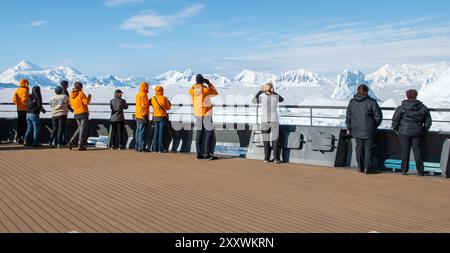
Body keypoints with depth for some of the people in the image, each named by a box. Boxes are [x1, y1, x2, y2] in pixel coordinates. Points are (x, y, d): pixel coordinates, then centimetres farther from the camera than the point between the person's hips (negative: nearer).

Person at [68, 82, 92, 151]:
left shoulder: (71, 94, 7)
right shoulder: (81, 93, -12)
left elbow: (71, 104, 15)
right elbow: (86, 102, -15)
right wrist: (89, 97, 2)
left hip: (76, 114, 6)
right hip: (83, 113, -6)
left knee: (80, 128, 20)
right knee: (83, 129, 0)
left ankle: (72, 141, 6)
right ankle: (80, 146, -2)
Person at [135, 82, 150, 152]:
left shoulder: (138, 95, 14)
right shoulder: (144, 95, -14)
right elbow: (143, 107, -18)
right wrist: (145, 116, -18)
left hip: (138, 116, 9)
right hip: (143, 117, -9)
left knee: (138, 132, 13)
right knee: (143, 132, -7)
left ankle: (137, 146, 17)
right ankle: (142, 147, -8)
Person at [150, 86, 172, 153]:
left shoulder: (153, 98, 2)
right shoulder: (164, 98, -7)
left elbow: (152, 105, 13)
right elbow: (168, 107, 2)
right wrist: (169, 103, 20)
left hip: (155, 117, 4)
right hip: (162, 117, -4)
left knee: (156, 133, 8)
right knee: (161, 133, -3)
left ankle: (155, 148, 9)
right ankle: (161, 149, -2)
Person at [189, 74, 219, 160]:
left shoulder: (192, 90, 1)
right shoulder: (206, 89, -15)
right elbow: (215, 93, 2)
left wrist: (197, 83, 20)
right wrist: (209, 83, 7)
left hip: (197, 114, 6)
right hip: (206, 114, -6)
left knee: (199, 133, 9)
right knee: (209, 133, -3)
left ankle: (199, 154, 10)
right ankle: (207, 154, -7)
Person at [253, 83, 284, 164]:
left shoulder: (262, 98, -7)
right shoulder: (276, 97, -5)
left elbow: (254, 101, 14)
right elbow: (282, 99, 19)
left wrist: (260, 91, 16)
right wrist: (274, 92, 17)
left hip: (264, 121, 1)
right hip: (274, 121, -1)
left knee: (266, 140, 9)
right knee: (275, 140, 5)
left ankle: (266, 158, 10)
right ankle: (276, 158, 1)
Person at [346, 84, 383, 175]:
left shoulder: (352, 102, 4)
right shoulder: (371, 102, -10)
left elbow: (348, 116, 8)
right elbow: (378, 116, -6)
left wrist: (349, 128, 16)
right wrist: (375, 125, 11)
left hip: (356, 130, 5)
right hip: (368, 130, -5)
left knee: (359, 147, 14)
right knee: (369, 148, 3)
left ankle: (360, 167, 20)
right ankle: (368, 168, 3)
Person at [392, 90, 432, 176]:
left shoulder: (402, 107, -6)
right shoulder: (423, 108, 3)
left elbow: (395, 120, -5)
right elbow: (428, 122, 9)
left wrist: (396, 129, 8)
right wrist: (424, 131, 19)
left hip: (404, 133, -2)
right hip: (417, 133, 2)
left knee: (405, 151, 5)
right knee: (417, 151, 7)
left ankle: (404, 170, 8)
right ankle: (420, 171, 9)